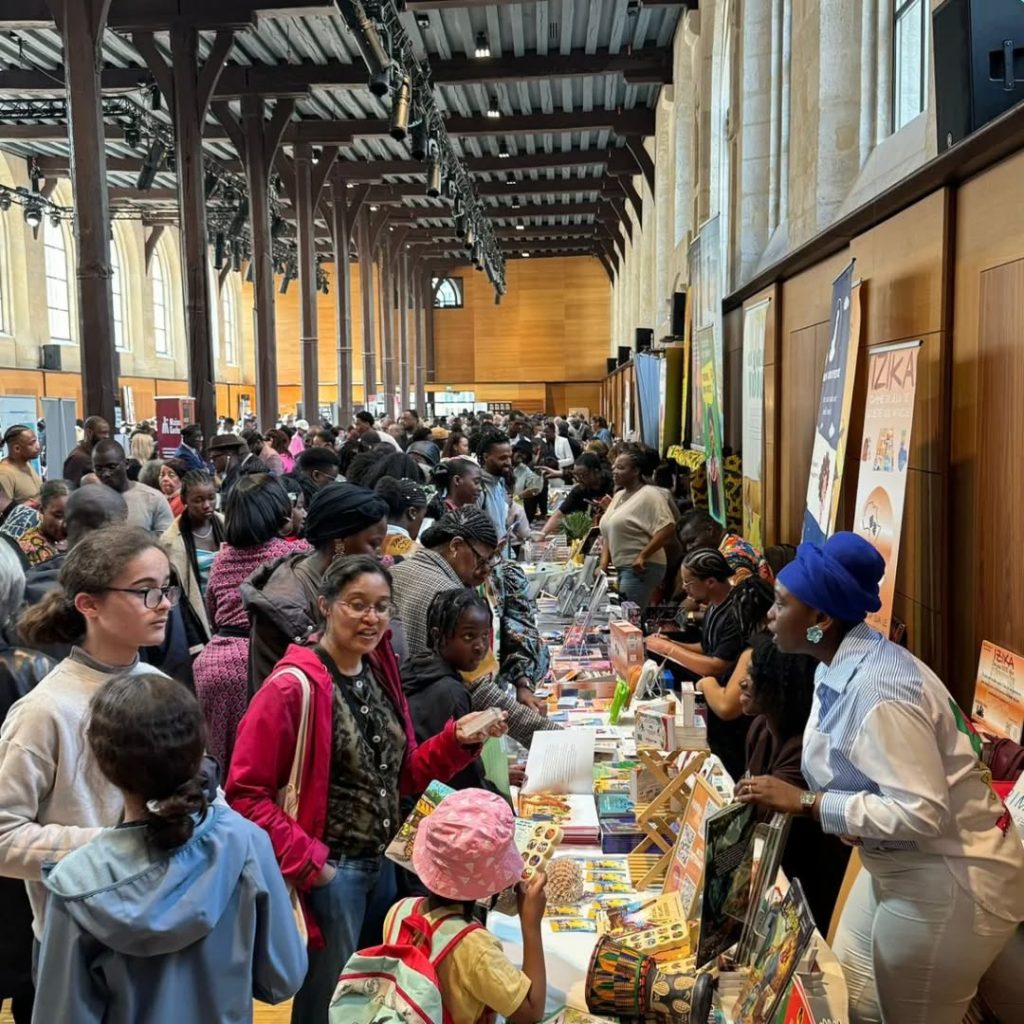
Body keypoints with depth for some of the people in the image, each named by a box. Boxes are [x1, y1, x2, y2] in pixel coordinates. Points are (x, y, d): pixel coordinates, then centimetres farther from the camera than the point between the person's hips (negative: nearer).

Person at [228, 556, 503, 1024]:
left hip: (383, 863, 7)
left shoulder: (381, 672, 4)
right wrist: (304, 862, -19)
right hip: (328, 873, -7)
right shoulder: (293, 686, -19)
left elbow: (404, 774, 9)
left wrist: (459, 739, -6)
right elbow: (245, 792, -19)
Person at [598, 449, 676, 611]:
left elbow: (667, 528, -19)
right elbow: (609, 534, 20)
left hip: (640, 569, -9)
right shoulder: (619, 496, 17)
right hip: (621, 568, 9)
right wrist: (603, 565, 9)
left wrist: (642, 556, -19)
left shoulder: (649, 495, -9)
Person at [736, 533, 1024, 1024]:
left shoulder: (877, 688, -31)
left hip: (948, 881, -9)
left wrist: (804, 802, -28)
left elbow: (921, 813, -32)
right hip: (897, 864, 9)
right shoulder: (839, 666, -1)